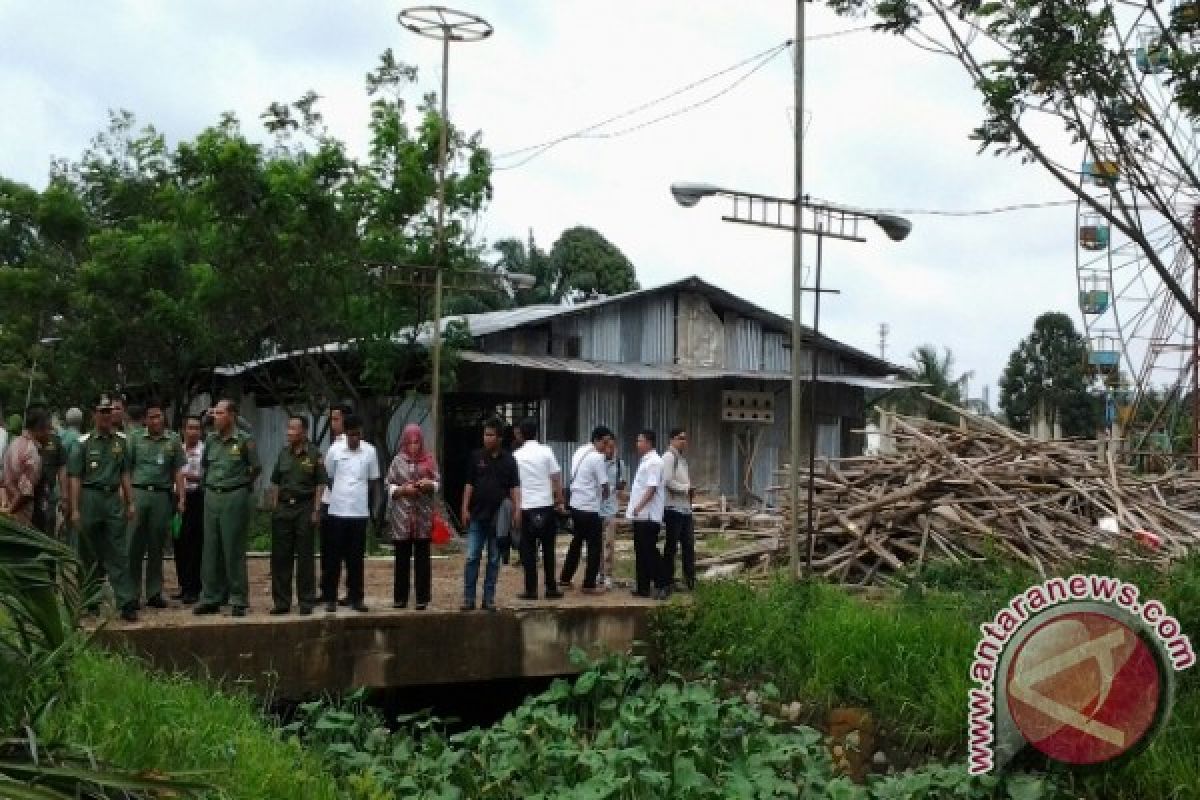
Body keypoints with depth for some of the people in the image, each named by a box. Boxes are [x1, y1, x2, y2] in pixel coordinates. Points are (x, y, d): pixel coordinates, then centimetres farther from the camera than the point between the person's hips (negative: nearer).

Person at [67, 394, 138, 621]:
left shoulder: (120, 442, 10)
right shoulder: (83, 443, 0)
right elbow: (75, 478, -2)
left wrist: (130, 503, 10)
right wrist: (75, 509, -7)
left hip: (114, 499, 2)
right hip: (90, 498, -2)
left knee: (119, 554, -3)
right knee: (90, 554, 7)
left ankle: (126, 603, -6)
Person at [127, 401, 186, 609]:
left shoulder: (173, 440, 8)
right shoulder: (135, 437, 6)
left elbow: (178, 472, 8)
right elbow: (126, 468, 4)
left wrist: (181, 498, 1)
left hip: (162, 495, 1)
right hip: (138, 493, -1)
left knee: (157, 547, 8)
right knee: (134, 545, -1)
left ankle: (154, 593, 15)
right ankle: (132, 593, 4)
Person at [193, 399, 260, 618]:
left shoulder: (245, 441, -7)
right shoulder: (210, 440, 8)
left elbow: (256, 467, 3)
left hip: (234, 498, -5)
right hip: (212, 497, 5)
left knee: (234, 550, -2)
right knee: (211, 550, 8)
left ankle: (239, 601, 5)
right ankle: (210, 598, 15)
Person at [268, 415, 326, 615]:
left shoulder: (314, 454, -3)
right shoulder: (284, 453, 10)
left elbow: (320, 484, -3)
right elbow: (275, 482, 15)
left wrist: (316, 510, -8)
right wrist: (274, 507, 8)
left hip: (305, 508, -4)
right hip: (283, 508, 4)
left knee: (305, 557, 1)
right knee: (280, 556, 5)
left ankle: (306, 602, 8)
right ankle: (281, 601, 13)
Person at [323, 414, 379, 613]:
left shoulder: (370, 452, 1)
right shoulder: (335, 451, -2)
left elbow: (373, 481, 9)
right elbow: (328, 478, 8)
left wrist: (370, 506, 8)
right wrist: (337, 497, 9)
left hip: (360, 512, 1)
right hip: (337, 512, -1)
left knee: (356, 558, 6)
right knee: (334, 556, 4)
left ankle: (356, 597, 13)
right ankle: (330, 598, 11)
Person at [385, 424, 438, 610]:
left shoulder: (429, 460, 7)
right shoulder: (398, 461, 7)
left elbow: (438, 484, 9)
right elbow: (389, 486, 5)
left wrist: (429, 484, -11)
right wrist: (404, 489, -11)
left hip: (423, 517, 0)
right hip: (402, 517, 0)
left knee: (422, 558, 3)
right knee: (402, 558, 4)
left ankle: (422, 598, 8)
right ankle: (400, 598, 11)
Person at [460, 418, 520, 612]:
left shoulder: (508, 460, 2)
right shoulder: (476, 457, 4)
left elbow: (515, 487, 0)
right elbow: (469, 484, 6)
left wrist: (517, 509, -12)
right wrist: (465, 508, 0)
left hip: (498, 517, 0)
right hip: (477, 516, 0)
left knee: (494, 560, 6)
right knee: (472, 557, -2)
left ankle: (489, 598, 13)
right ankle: (468, 598, 4)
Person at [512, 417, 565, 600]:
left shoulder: (516, 455, 2)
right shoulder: (546, 451, -1)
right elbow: (556, 478, -2)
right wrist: (560, 501, 8)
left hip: (526, 507, 0)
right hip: (546, 505, 0)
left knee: (528, 551, 6)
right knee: (548, 549, 8)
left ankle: (531, 590, 5)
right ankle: (551, 589, 10)